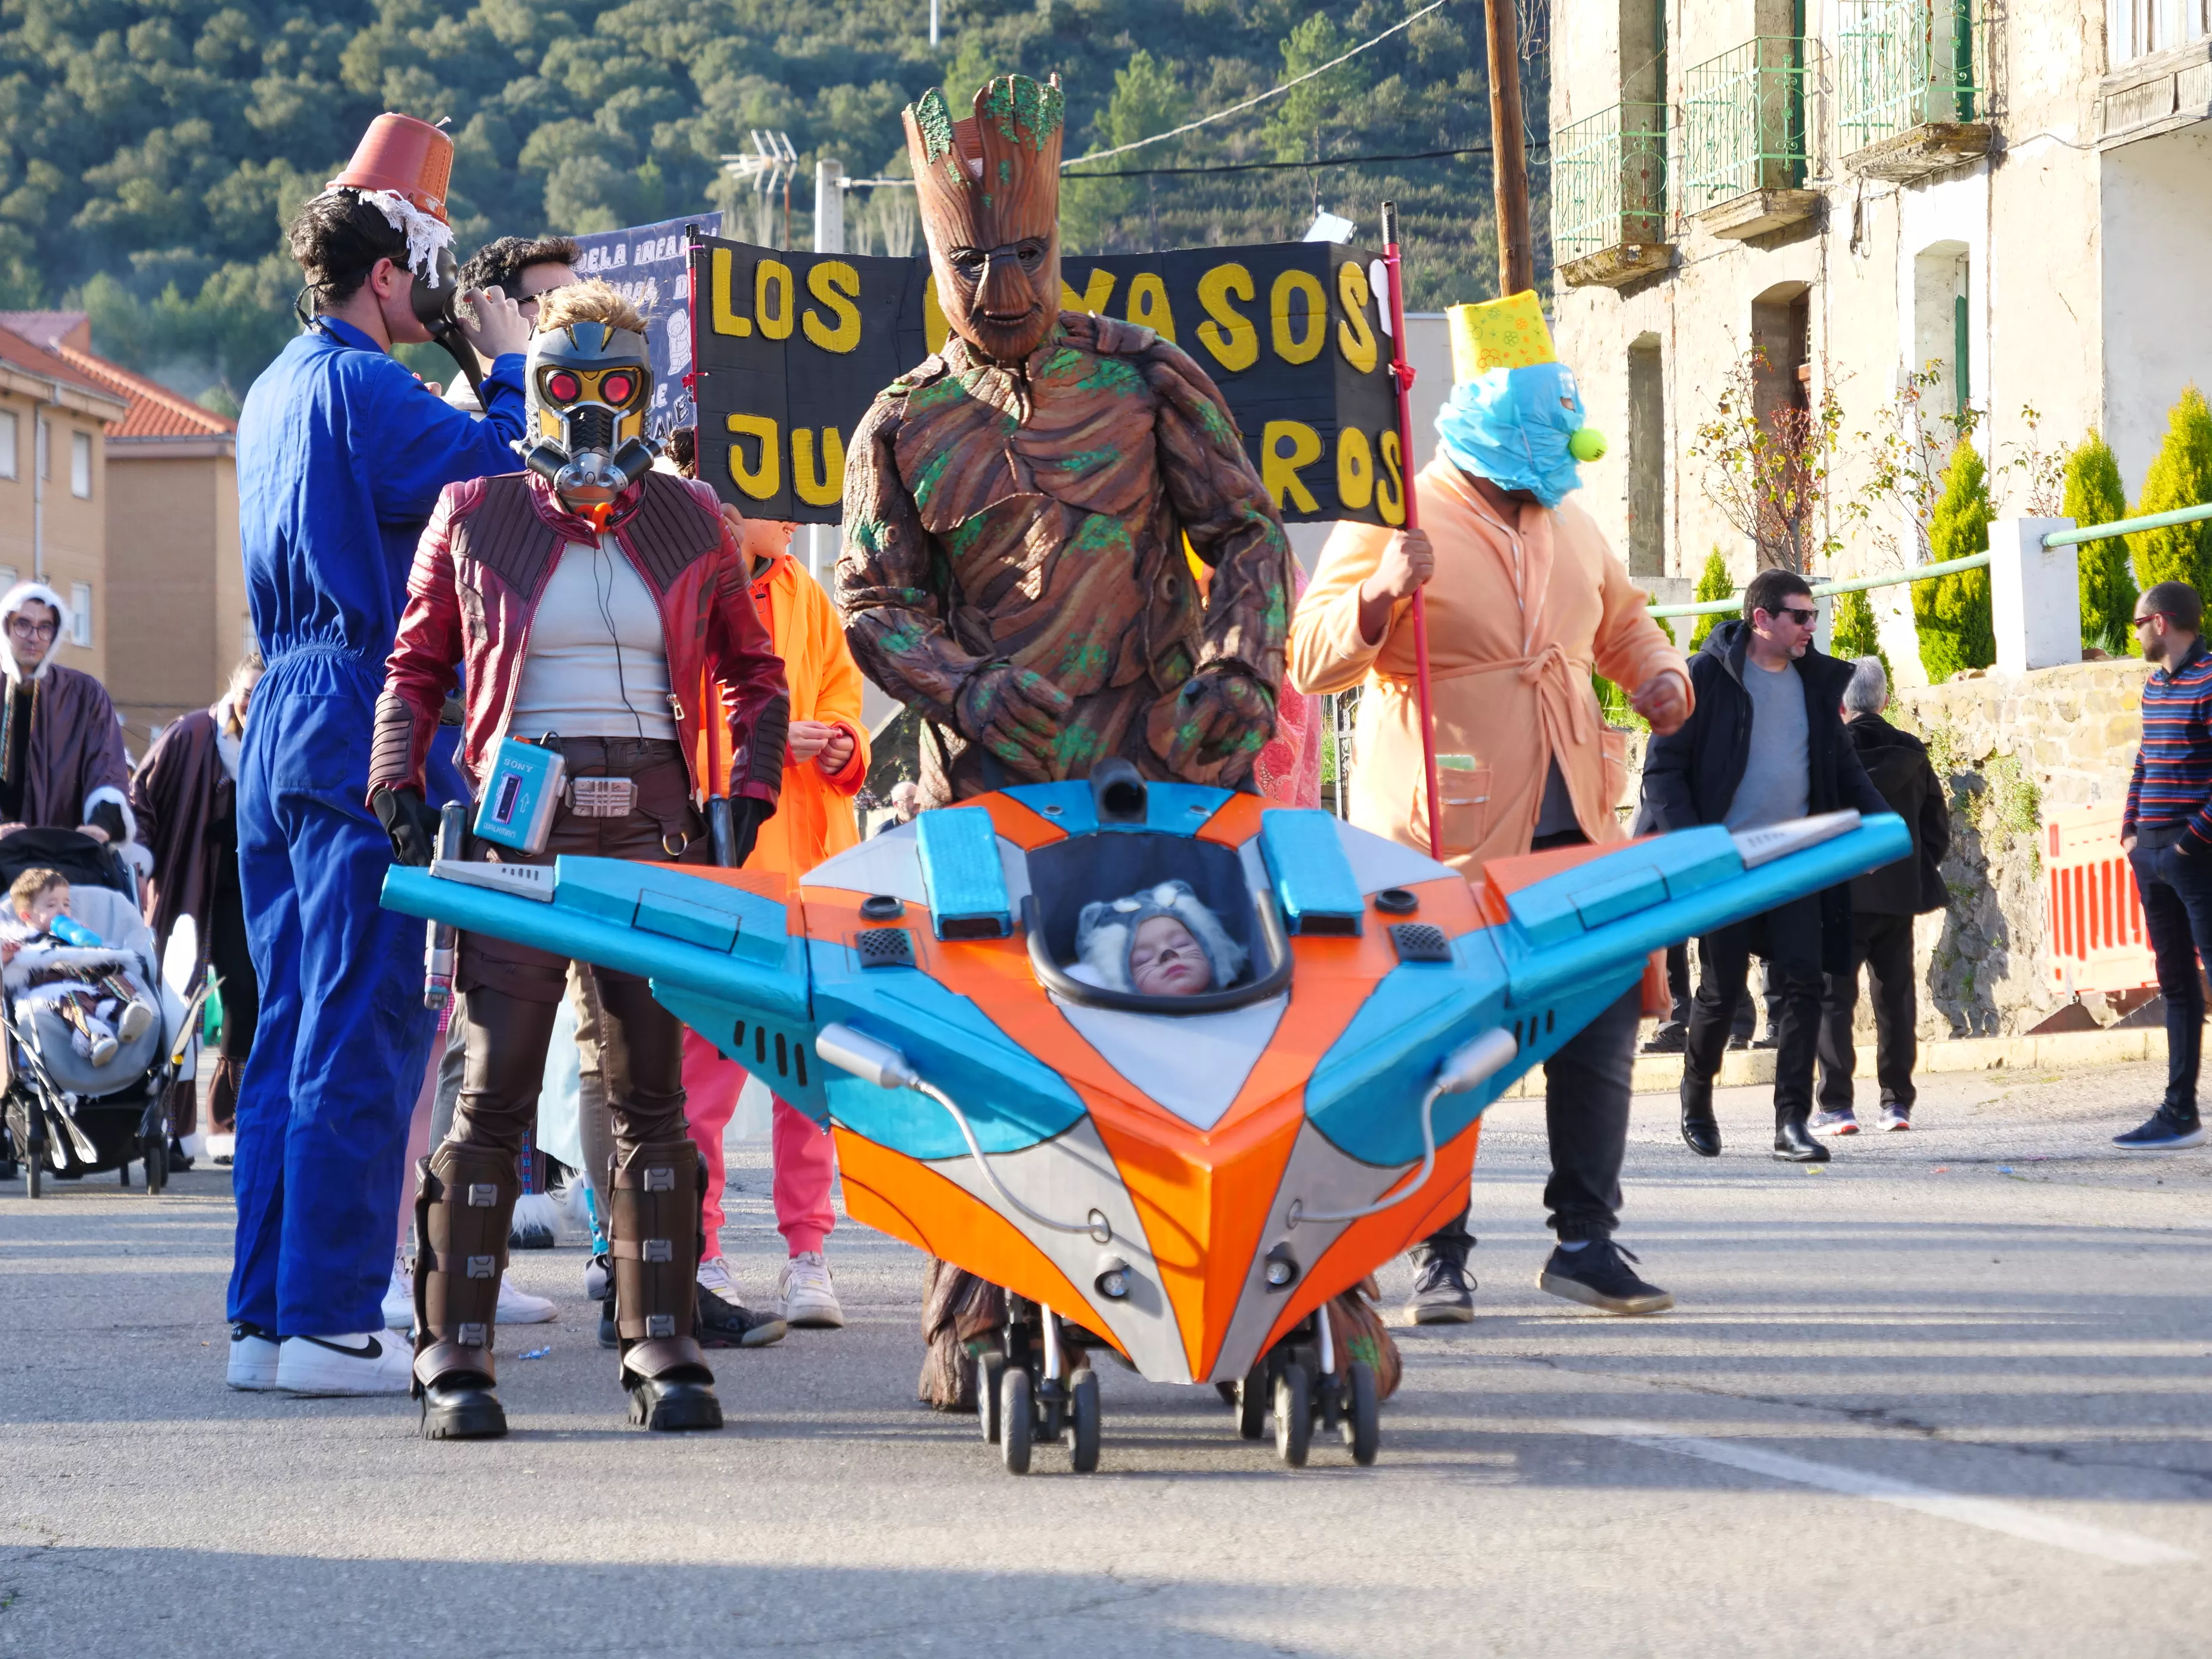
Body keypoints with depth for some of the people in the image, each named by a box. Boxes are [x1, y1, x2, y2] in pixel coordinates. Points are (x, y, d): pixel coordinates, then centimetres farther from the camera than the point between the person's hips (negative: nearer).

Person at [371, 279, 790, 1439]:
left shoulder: (690, 525, 11)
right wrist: (399, 793, 0)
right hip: (517, 821, -2)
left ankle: (661, 1347, 7)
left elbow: (750, 672, 19)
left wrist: (745, 794, 6)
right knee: (494, 1091, -6)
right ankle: (455, 1356, -2)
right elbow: (416, 668, 12)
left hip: (654, 823, 2)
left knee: (651, 1093, 2)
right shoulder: (475, 520, 7)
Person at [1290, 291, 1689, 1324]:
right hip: (1446, 840, -6)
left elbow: (1622, 620, 34)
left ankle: (1586, 1241, 11)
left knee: (1604, 1018, 2)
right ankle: (1439, 1259, 5)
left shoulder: (1567, 529, 16)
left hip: (1569, 830, 6)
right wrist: (1379, 595, -31)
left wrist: (1657, 675, 12)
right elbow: (1312, 660, -13)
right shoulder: (1399, 522, -6)